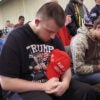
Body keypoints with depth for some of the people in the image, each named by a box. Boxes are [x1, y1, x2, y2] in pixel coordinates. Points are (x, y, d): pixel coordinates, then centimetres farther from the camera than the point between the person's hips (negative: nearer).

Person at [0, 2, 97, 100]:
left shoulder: (54, 38, 4)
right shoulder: (15, 38, -15)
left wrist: (65, 82, -13)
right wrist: (43, 86, -21)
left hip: (52, 84, 5)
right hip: (24, 89, -5)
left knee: (86, 91, -13)